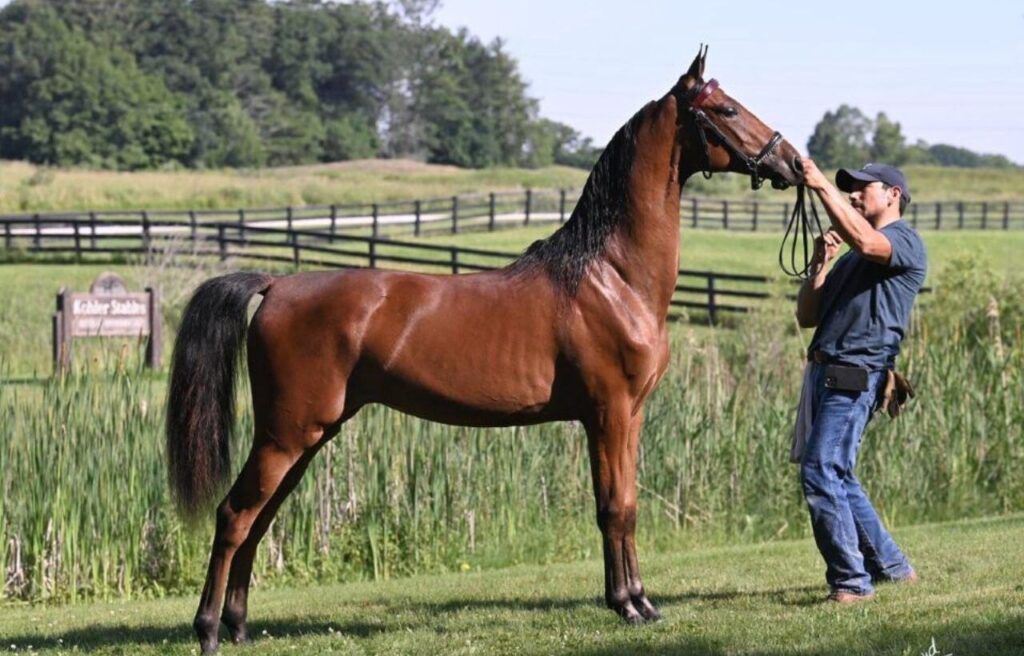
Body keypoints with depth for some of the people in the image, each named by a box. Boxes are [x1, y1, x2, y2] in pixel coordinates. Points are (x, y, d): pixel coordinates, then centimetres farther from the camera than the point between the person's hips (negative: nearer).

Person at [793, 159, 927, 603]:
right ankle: (890, 566, 26)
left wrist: (823, 187, -25)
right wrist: (820, 264, 7)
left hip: (855, 376, -10)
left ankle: (851, 580, -13)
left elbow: (866, 242, -26)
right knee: (835, 477, 15)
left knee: (821, 473, -17)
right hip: (825, 373, 10)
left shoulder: (906, 242, -1)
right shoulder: (851, 258, 27)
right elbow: (808, 317, 21)